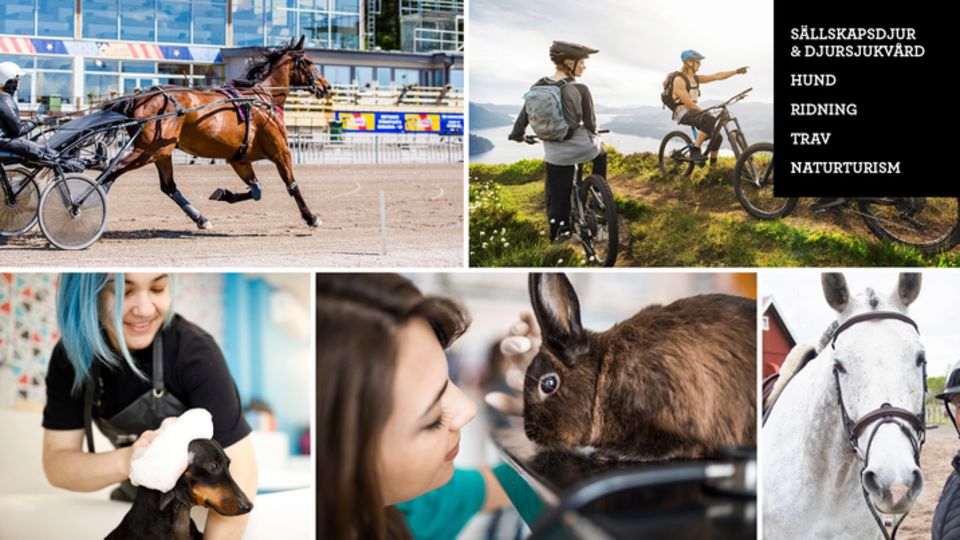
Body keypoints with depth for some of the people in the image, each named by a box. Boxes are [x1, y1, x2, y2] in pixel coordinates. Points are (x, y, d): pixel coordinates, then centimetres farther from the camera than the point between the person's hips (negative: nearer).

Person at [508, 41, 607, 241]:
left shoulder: (538, 87, -2)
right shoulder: (579, 89, -15)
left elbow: (524, 115, 6)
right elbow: (591, 124, -6)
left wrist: (517, 135, 25)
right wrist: (592, 133, 17)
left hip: (554, 154, 3)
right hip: (580, 147, -3)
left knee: (556, 201, 11)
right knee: (600, 151, 32)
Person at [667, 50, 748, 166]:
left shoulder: (696, 78, 13)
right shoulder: (679, 79, -13)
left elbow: (717, 76, 10)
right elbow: (688, 103, -19)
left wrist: (736, 71, 1)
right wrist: (705, 112, -20)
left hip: (695, 111, 8)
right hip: (683, 113, -8)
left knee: (717, 137, -4)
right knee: (710, 119, -34)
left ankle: (713, 164, 13)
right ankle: (695, 151, -31)